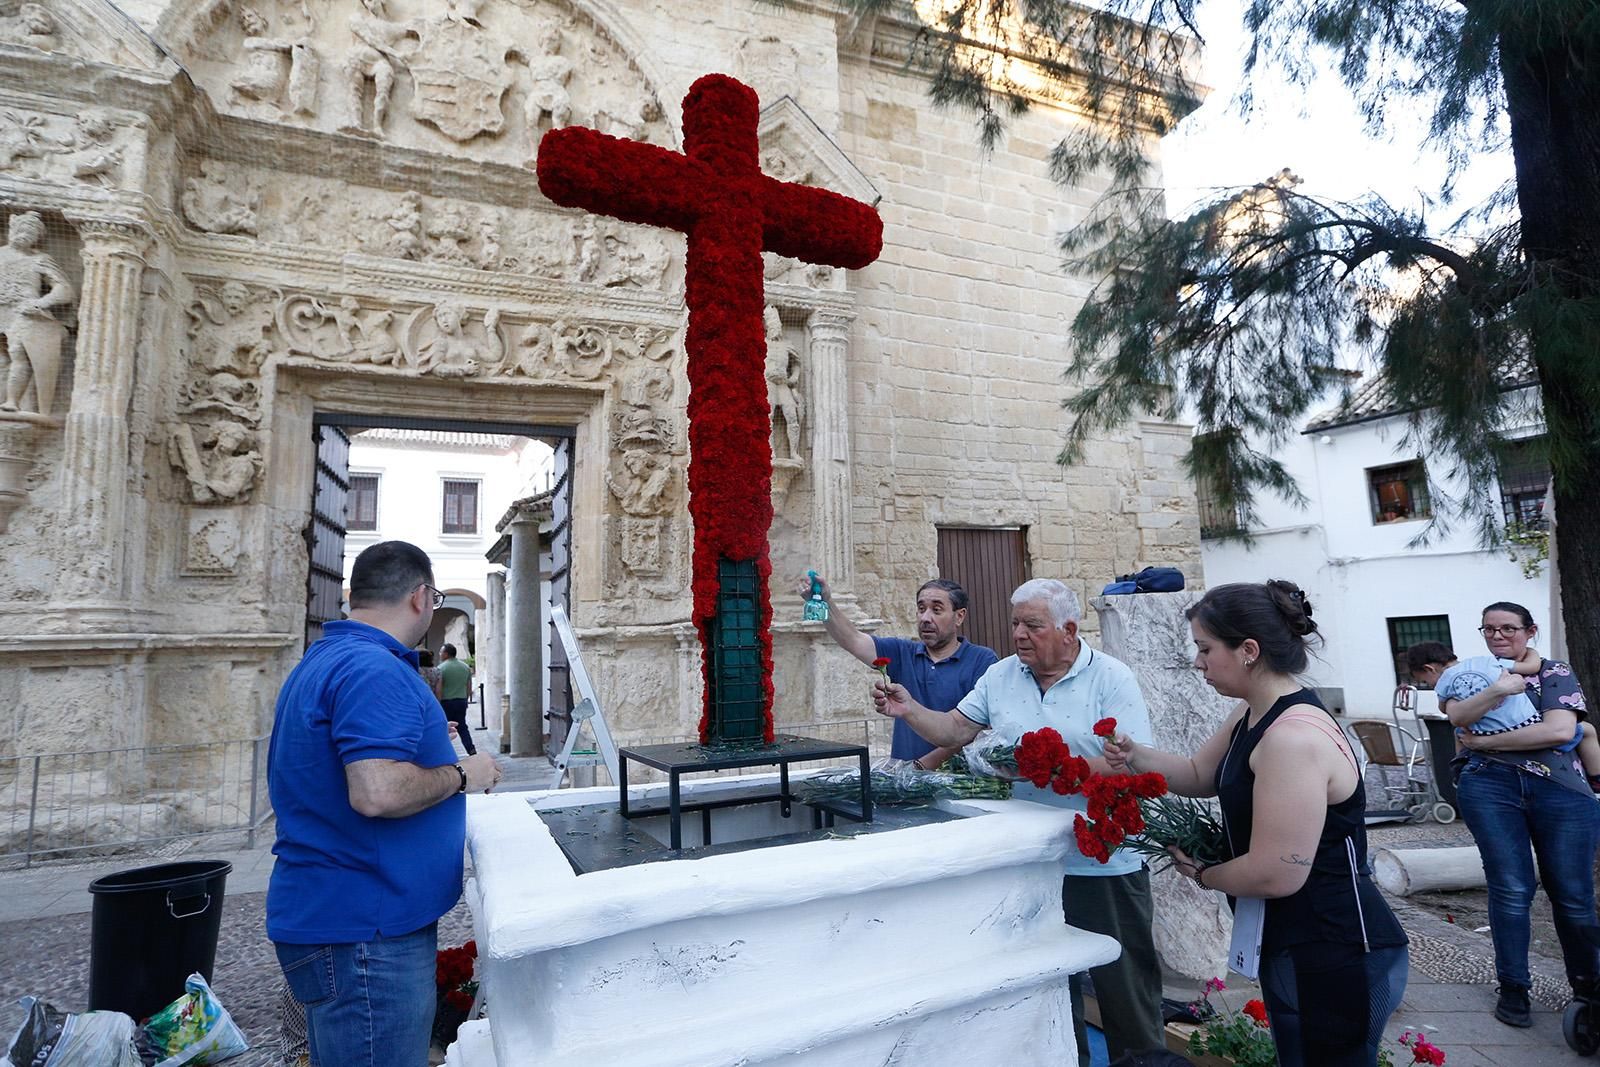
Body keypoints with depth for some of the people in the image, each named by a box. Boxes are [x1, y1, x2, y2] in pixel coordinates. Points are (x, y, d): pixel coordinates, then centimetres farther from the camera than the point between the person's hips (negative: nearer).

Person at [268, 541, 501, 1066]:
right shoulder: (375, 669, -21)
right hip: (364, 929, -10)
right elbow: (377, 793, -31)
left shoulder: (321, 661, 13)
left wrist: (418, 744, 27)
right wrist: (461, 775, -16)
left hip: (329, 917, 10)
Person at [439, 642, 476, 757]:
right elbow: (469, 688, 11)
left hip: (446, 702, -5)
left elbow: (439, 689, -15)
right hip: (462, 701, 5)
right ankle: (471, 750, 0)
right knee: (462, 727, 13)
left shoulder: (441, 668, -11)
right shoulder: (466, 667, 6)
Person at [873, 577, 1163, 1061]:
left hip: (1105, 863, -4)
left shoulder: (1111, 678, -11)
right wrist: (908, 709, -11)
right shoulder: (1000, 676, 3)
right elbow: (955, 729, 6)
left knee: (1124, 982, 12)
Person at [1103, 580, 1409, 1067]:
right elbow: (1200, 775, 16)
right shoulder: (1251, 716, 4)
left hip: (1336, 958, -10)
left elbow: (1275, 875, -29)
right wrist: (1135, 756, -3)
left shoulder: (1294, 737, -28)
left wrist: (1200, 873, -10)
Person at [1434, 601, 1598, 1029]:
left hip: (1561, 790, 0)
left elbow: (1560, 730, -8)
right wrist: (1497, 690, -21)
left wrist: (1484, 742, -7)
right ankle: (1512, 988, 11)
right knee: (1511, 889, -1)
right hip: (1489, 787, 0)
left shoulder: (1555, 671, 8)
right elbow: (1457, 715, -7)